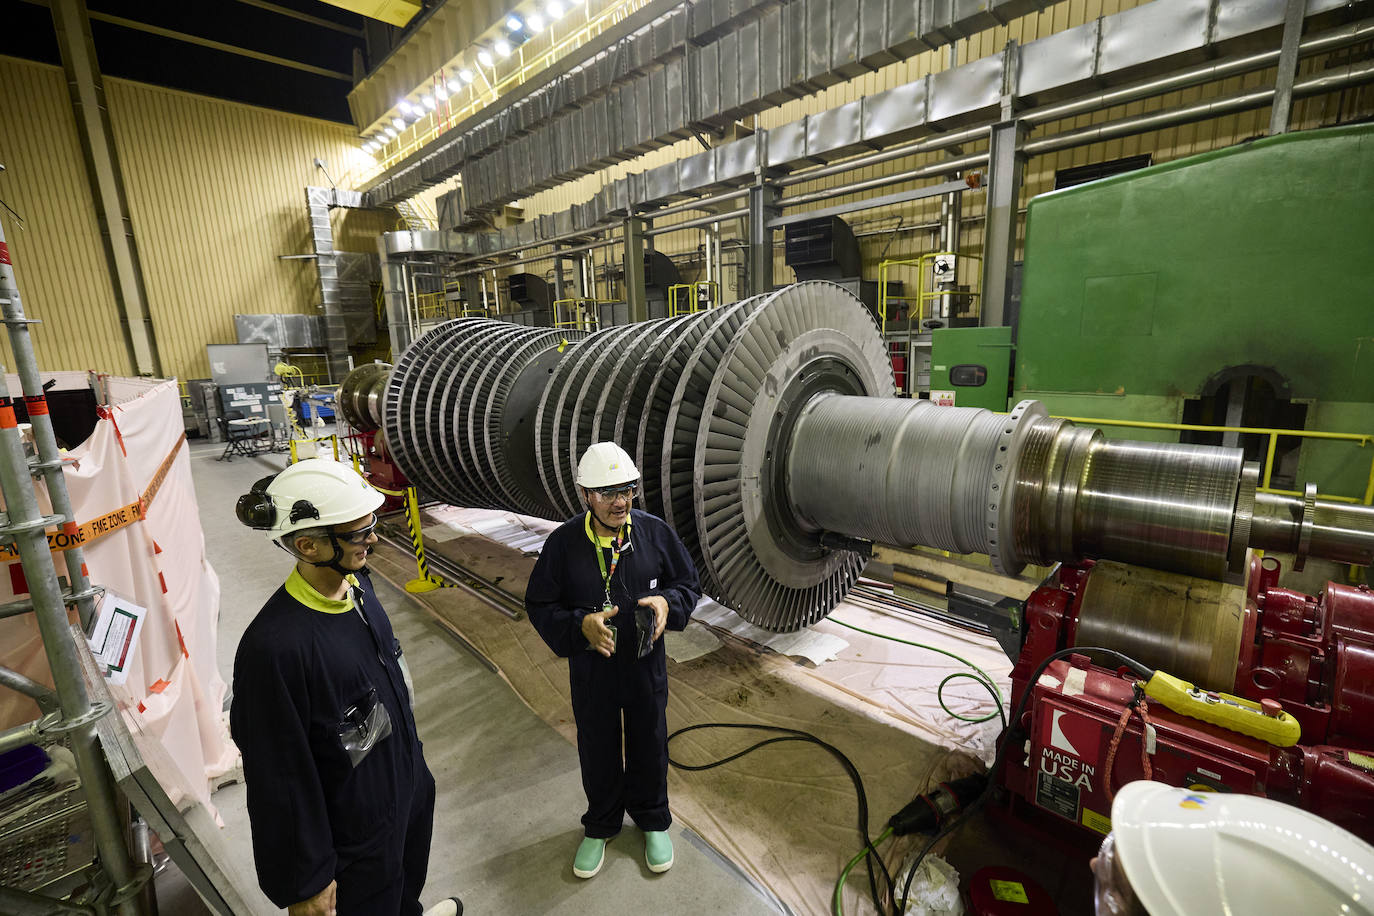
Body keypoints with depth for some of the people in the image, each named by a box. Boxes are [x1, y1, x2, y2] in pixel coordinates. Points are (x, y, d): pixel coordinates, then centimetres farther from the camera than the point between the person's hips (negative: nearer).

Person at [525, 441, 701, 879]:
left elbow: (689, 583, 0)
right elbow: (539, 605, -8)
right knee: (597, 750, 20)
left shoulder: (656, 532, -13)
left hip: (646, 666, 1)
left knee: (649, 745, 21)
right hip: (590, 670, 0)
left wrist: (667, 602, -22)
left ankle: (653, 820, 49)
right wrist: (581, 625, -26)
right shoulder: (563, 542, -16)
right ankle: (601, 825, 49)